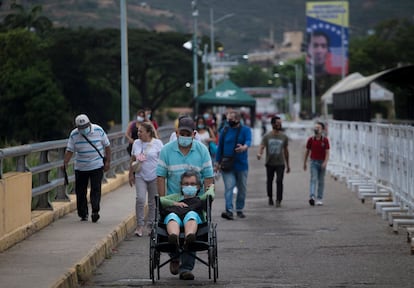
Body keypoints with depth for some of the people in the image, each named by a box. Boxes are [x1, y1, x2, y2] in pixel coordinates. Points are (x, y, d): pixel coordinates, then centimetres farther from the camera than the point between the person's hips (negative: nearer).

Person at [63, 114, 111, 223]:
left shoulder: (98, 130, -5)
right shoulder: (74, 134, -3)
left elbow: (107, 146, 3)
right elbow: (69, 150, -4)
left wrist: (107, 161, 0)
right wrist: (65, 163, -18)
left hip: (97, 166, -2)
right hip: (80, 168, 2)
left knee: (96, 189, -12)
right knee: (80, 192, 4)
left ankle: (95, 211, -15)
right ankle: (83, 214, 14)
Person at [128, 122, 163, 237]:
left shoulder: (157, 143, -3)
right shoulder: (136, 143, 7)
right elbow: (133, 160, 15)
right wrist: (131, 174, 13)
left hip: (154, 176, -2)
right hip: (140, 176, 2)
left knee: (153, 202, 5)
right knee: (140, 199, -14)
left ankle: (151, 225, 17)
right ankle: (140, 225, -9)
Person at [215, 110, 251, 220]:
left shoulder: (245, 130, 0)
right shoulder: (225, 131, 6)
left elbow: (248, 141, -20)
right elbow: (220, 147, 12)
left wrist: (244, 147, -43)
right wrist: (217, 162, 9)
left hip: (241, 164, 0)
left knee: (242, 188, 9)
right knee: (229, 187, -14)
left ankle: (239, 210, 24)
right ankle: (229, 211, -24)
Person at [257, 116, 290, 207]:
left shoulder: (284, 137, 5)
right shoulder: (267, 136, 0)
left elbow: (286, 151, 12)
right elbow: (262, 146, -11)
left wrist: (288, 164, 15)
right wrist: (259, 154, -35)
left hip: (280, 163, 0)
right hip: (269, 163, 1)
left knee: (279, 181, -13)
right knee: (269, 181, 12)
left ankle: (278, 200, -14)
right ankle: (270, 197, 33)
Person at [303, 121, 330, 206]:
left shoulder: (325, 140, -4)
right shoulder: (311, 139, 2)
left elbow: (327, 153, -9)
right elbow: (307, 151, 10)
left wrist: (325, 162, -23)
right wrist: (304, 163, 12)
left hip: (322, 163, 0)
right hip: (313, 162, 0)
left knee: (321, 181, 8)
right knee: (313, 179, -14)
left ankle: (319, 199, 16)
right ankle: (312, 197, -27)